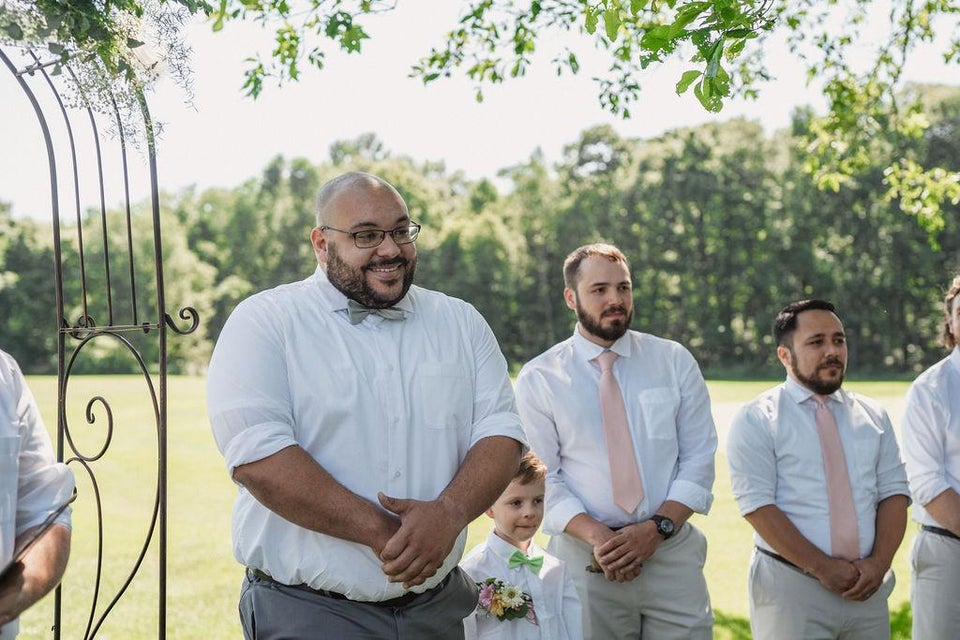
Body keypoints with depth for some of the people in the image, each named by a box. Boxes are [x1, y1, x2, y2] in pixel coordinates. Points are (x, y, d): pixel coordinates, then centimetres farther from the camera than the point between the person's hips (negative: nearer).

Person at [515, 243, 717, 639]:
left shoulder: (675, 362, 5)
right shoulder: (538, 378, 1)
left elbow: (698, 460, 2)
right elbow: (542, 478, -3)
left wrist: (656, 528, -11)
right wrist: (596, 536, -17)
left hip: (672, 552, 1)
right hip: (584, 560, -1)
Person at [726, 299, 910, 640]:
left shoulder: (873, 416, 11)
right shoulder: (756, 419, -4)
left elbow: (894, 493, 6)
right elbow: (757, 505, -12)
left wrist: (878, 562, -10)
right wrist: (821, 567, -16)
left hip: (867, 587, 4)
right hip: (791, 587, -4)